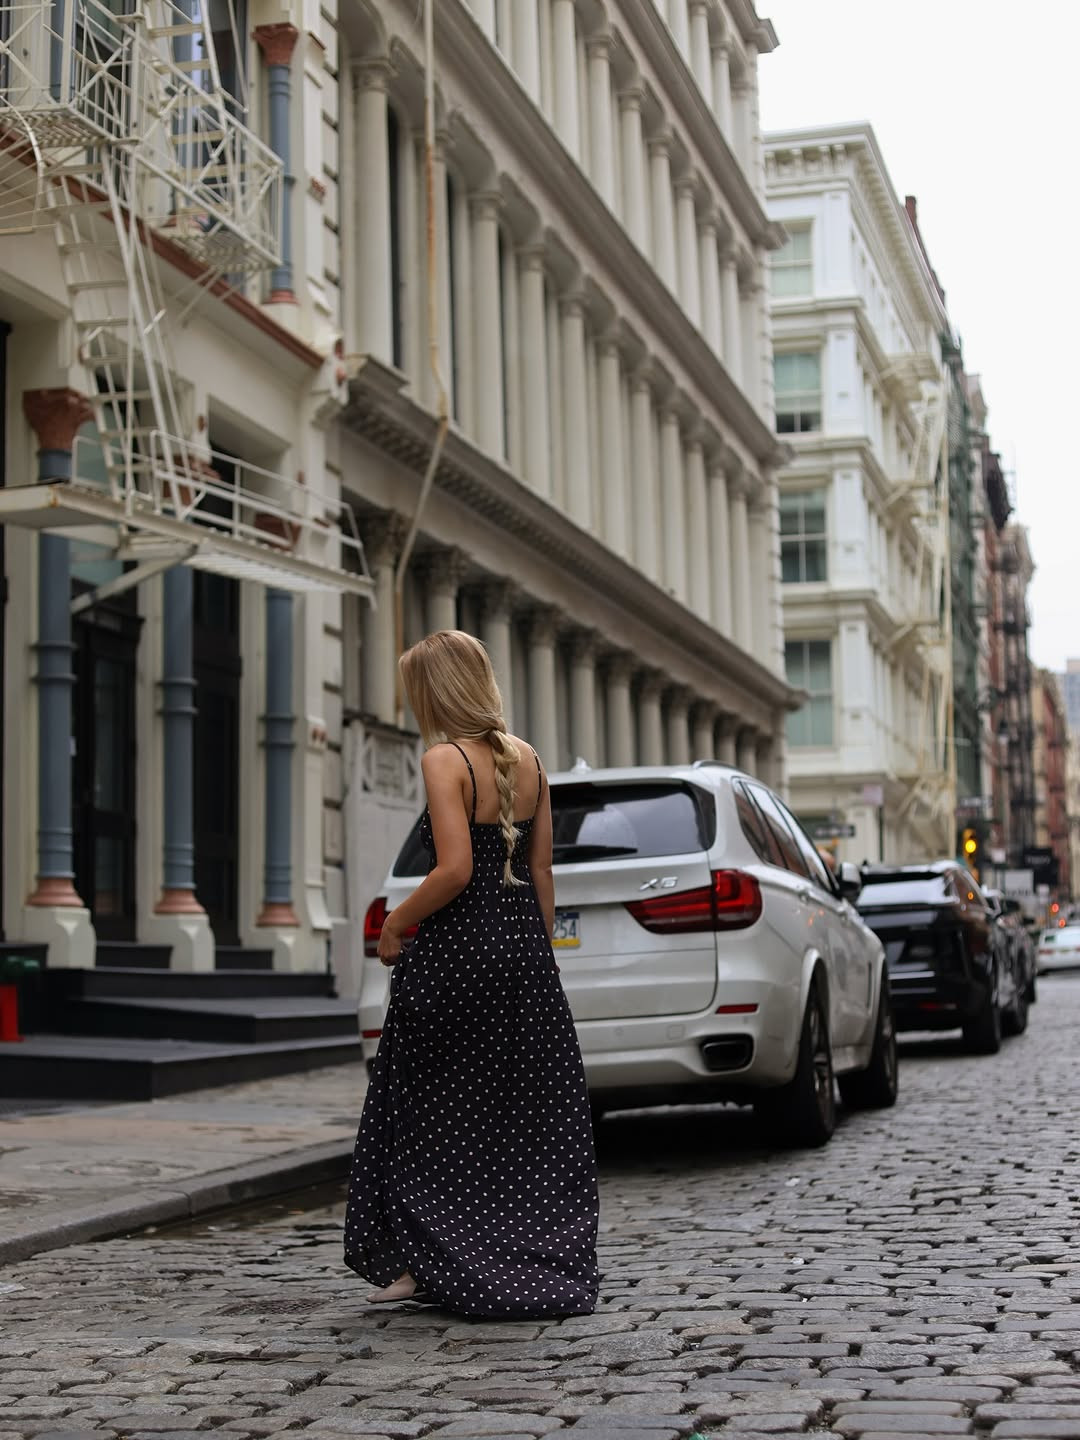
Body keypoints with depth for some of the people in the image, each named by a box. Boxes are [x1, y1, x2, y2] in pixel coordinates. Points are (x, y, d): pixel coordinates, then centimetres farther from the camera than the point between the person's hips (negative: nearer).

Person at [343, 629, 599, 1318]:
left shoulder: (446, 759, -13)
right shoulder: (528, 760, 8)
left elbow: (455, 869, -21)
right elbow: (541, 870, 10)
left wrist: (395, 924, -8)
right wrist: (540, 952, 17)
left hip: (456, 951, -6)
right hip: (524, 949, 7)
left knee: (433, 1113, 7)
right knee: (527, 1114, 11)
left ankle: (430, 1264, 12)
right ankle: (543, 1268, 16)